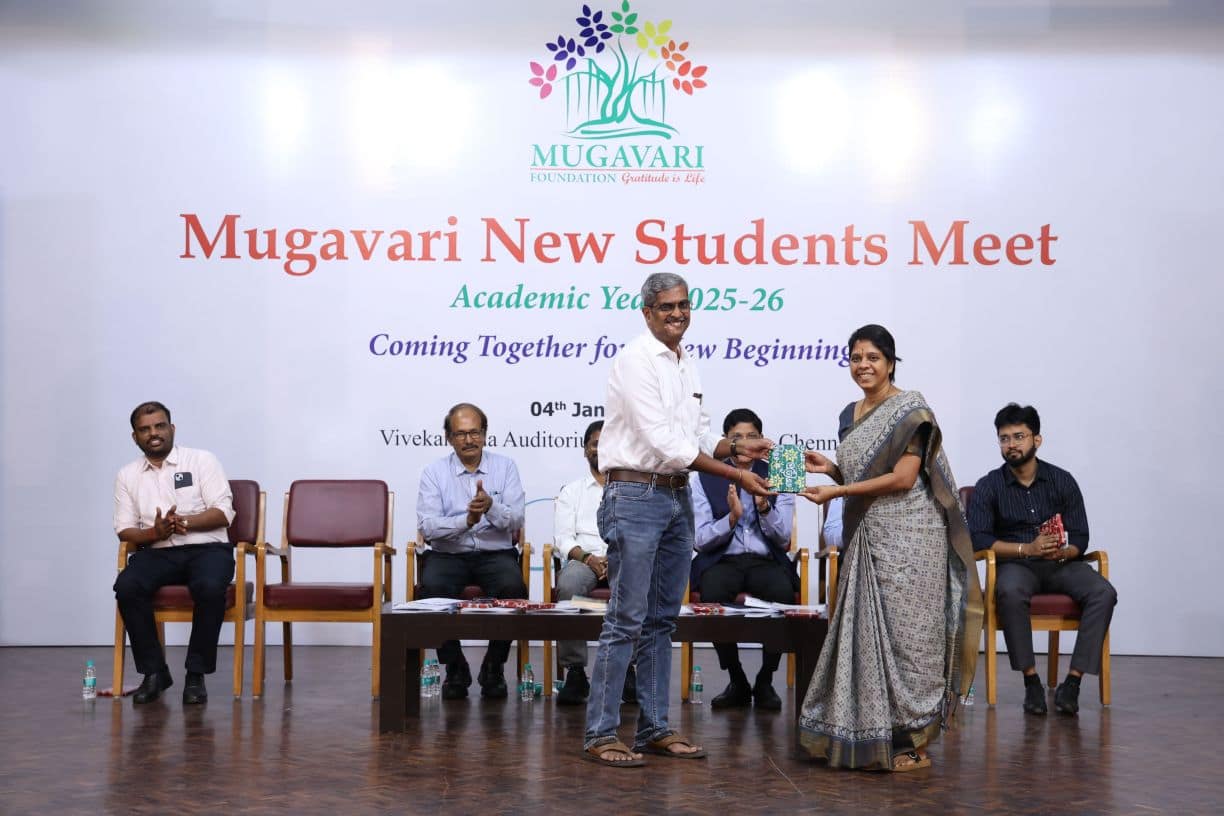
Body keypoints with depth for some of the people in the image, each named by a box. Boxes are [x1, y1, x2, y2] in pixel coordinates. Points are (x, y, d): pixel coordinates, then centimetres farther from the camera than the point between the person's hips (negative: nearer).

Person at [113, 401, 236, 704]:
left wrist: (185, 523, -21)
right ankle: (154, 671, -15)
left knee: (210, 587, -36)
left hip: (206, 548, -2)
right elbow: (125, 530, 7)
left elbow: (223, 513, -3)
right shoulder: (127, 475, 11)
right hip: (158, 552, 3)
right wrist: (155, 533, -15)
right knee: (127, 587, -29)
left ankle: (196, 674, -20)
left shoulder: (202, 460, 3)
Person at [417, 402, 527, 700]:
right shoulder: (434, 473, 3)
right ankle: (455, 669, -9)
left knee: (512, 586, -32)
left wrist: (491, 507, -26)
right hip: (448, 554, 0)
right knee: (432, 587, -32)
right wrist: (466, 521, -25)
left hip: (496, 553, 0)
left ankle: (494, 668, -8)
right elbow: (427, 525, -9)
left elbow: (516, 520, -5)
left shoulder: (505, 468, 6)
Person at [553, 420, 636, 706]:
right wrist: (587, 557, -12)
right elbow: (563, 538, 8)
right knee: (568, 586, -36)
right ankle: (575, 671, -29)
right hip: (583, 558, 0)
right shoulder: (571, 491, 20)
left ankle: (628, 669, -26)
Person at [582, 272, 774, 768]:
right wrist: (736, 476, -16)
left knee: (661, 619, 11)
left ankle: (654, 729, 17)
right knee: (626, 619, -8)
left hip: (677, 498, 8)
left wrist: (736, 447, -1)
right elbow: (665, 441, -17)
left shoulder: (687, 365, 15)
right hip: (636, 496, -8)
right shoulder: (636, 360, -11)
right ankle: (599, 734, -2)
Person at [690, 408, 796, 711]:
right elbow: (701, 540, 0)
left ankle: (765, 681, -12)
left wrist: (764, 507, -16)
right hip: (722, 561, 0)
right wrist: (732, 516, -17)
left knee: (783, 592, -34)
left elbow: (783, 539, 2)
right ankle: (737, 682, -13)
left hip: (767, 561, 1)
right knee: (712, 593, -35)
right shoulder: (705, 479, 6)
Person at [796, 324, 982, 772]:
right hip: (866, 534, 7)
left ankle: (912, 740, 3)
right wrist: (830, 468, 4)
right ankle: (869, 737, 13)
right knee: (864, 630, 6)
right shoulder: (850, 415, 15)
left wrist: (838, 491, -15)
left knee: (903, 631, -5)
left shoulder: (910, 410, -8)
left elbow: (903, 478, -15)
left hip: (907, 535, -7)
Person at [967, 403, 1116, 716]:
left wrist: (1063, 552, -21)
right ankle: (1031, 681, -27)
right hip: (1015, 564, -2)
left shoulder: (1063, 481, 5)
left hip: (1061, 564, 2)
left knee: (1103, 592, -27)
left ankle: (1072, 682, -27)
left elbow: (1080, 538, 3)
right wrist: (1027, 548, -22)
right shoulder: (988, 486, 0)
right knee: (1010, 592, -38)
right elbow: (978, 539, -10)